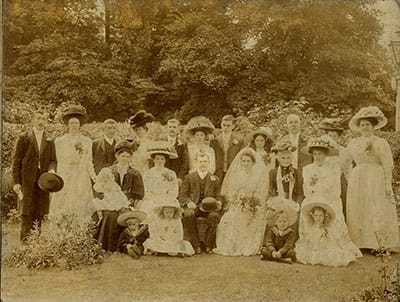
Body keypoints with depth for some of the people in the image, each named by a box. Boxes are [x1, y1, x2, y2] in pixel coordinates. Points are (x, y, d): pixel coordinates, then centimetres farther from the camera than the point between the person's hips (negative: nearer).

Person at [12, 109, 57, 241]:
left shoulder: (50, 141, 14)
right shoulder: (23, 138, 5)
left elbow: (53, 160, 14)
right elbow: (16, 161, 2)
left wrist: (52, 170, -9)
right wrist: (16, 182, -6)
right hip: (27, 181, -3)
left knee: (39, 216, 4)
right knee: (27, 215, -6)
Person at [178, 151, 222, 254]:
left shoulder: (215, 179, 19)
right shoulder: (189, 178, 17)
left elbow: (218, 197, 14)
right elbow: (182, 195, 9)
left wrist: (219, 203, -10)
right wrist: (188, 202, -14)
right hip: (193, 206, 0)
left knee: (214, 216, -34)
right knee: (188, 215, -35)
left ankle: (209, 245, -19)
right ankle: (196, 245, -22)